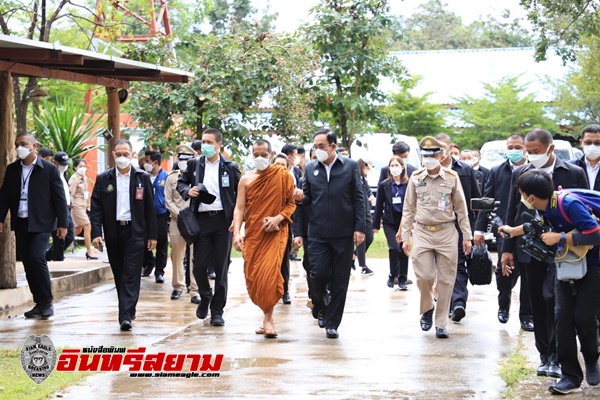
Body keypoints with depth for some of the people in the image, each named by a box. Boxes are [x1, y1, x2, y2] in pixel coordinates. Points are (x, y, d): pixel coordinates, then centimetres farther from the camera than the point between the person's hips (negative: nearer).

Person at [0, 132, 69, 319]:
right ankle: (39, 303, 14)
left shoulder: (49, 169, -3)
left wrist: (62, 223, -6)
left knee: (37, 259, -17)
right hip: (20, 223, 5)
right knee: (28, 263, 5)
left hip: (41, 223, -5)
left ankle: (47, 303, -6)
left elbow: (59, 197, -3)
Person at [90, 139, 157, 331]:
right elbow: (96, 208, 1)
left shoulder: (142, 178, 3)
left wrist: (152, 235, 1)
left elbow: (150, 208, 4)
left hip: (135, 232, -2)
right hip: (113, 232, 2)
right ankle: (128, 310, 23)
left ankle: (126, 316, -14)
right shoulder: (103, 179, 4)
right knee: (119, 275, 9)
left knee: (131, 275, -9)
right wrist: (96, 233, -10)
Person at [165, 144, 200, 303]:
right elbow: (168, 201, 4)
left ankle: (195, 291, -5)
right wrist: (179, 214, -8)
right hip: (177, 222, 2)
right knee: (177, 255, 8)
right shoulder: (171, 178, 7)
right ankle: (178, 286, 22)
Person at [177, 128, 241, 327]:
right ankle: (205, 297, 28)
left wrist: (236, 217, -3)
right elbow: (181, 183, 18)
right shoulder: (194, 164, 8)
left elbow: (240, 192, 8)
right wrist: (187, 191, -4)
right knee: (199, 265, 0)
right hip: (202, 219, 1)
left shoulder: (230, 167, 4)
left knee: (221, 267, 1)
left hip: (223, 220, -1)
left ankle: (217, 310, 10)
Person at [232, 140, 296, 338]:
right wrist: (237, 233, -11)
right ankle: (267, 315, 21)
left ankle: (268, 318, -5)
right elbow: (239, 208, 1)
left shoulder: (283, 175, 0)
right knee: (252, 278, 3)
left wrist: (278, 218, -14)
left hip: (275, 232, -3)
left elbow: (292, 202, 2)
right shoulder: (246, 179, 5)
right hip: (252, 234, 3)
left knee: (269, 274, -17)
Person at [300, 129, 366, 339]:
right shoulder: (310, 168, 9)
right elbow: (306, 199, 13)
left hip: (344, 233, -1)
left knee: (339, 280, 2)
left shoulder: (350, 166, 3)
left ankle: (332, 323, 11)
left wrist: (360, 227, -5)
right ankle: (321, 304, 21)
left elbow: (358, 199, 2)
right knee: (319, 273, -9)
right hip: (318, 233, 1)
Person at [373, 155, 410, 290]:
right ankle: (392, 275, 4)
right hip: (390, 222, 0)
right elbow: (379, 206, 6)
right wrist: (376, 224, 5)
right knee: (394, 248, -15)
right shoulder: (384, 185, 3)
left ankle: (402, 279, 13)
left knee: (404, 250, 4)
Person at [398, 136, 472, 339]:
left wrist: (466, 236, 4)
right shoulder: (416, 178, 2)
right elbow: (408, 209, 8)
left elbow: (461, 208, 5)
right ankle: (426, 309, 21)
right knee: (424, 276, -8)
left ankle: (441, 323, 10)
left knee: (446, 280, 2)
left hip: (446, 233, 0)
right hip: (422, 232, 0)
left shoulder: (452, 177, -1)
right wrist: (405, 236, 4)